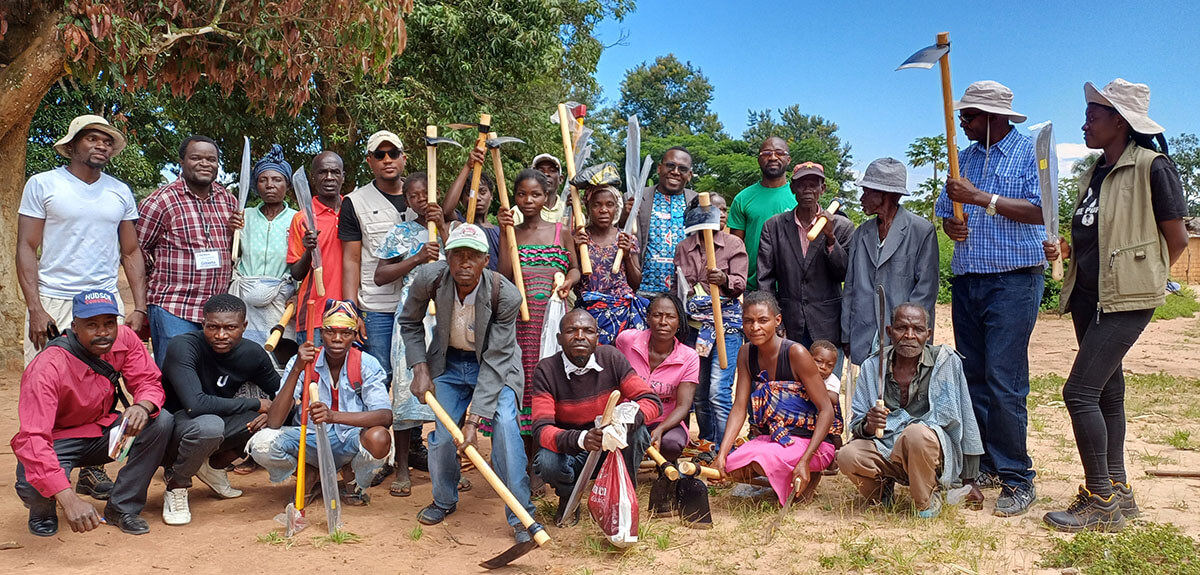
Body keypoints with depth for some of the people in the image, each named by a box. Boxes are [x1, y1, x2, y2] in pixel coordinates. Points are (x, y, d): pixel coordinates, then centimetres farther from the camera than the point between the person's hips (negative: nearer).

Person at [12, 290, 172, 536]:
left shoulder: (125, 338, -15)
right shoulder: (47, 368, -30)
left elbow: (149, 382, -8)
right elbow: (33, 439, -37)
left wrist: (143, 406, -37)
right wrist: (69, 500, -49)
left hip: (103, 430, 4)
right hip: (57, 440, -4)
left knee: (161, 422, -21)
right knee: (34, 486, -34)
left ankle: (122, 508, -7)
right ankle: (43, 509, 9)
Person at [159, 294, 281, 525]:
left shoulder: (252, 353, -8)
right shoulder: (183, 347, -24)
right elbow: (195, 404, -37)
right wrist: (256, 404, -28)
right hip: (170, 430, -6)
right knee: (208, 425, -38)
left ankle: (214, 464, 5)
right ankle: (176, 487, -10)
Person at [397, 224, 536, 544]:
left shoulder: (506, 296, -30)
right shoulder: (429, 279, -23)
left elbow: (494, 361, -27)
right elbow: (410, 324, -1)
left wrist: (475, 419, -30)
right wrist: (420, 369, -12)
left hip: (494, 365, -2)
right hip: (449, 363, 3)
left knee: (504, 424, -23)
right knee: (442, 433, -5)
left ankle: (520, 515, -10)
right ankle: (444, 501, 25)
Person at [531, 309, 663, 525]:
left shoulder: (611, 358, -13)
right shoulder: (546, 370, -16)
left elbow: (652, 401, -17)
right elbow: (542, 429, -24)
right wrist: (581, 439, -45)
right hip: (569, 448, -1)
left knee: (638, 432, -29)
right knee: (546, 462, -33)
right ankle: (568, 497, 5)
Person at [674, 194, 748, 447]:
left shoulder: (734, 244, 3)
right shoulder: (683, 247, 11)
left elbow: (740, 283, -5)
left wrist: (724, 280, -24)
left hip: (726, 319, -3)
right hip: (695, 322, 4)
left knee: (718, 391, -13)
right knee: (698, 393, 8)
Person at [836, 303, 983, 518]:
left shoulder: (946, 361, -6)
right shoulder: (873, 365, 0)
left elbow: (965, 422, -1)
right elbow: (856, 424, 0)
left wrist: (968, 480, 3)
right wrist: (869, 426, -26)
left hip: (933, 448, -2)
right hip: (885, 448, 2)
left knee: (917, 433, -37)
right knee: (846, 456, -29)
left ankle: (926, 501, -7)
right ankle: (881, 488, 8)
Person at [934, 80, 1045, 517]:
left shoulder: (1030, 151, -2)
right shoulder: (965, 158, 17)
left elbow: (1040, 210, -14)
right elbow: (945, 212, 19)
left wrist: (982, 199, -18)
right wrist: (951, 226, -4)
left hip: (1013, 281, -7)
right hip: (966, 280, 7)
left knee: (1003, 380, -10)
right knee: (973, 379, 8)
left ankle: (1017, 477, -1)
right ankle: (986, 467, 17)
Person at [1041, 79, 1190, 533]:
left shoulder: (1152, 166, -11)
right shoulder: (1096, 172, 13)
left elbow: (1177, 240, -8)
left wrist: (1142, 279, 3)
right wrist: (1062, 248, 2)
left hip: (1125, 299, -9)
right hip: (1088, 296, 9)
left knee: (1079, 392, -13)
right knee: (1106, 392, 13)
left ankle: (1101, 503, -2)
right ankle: (1118, 491, 24)